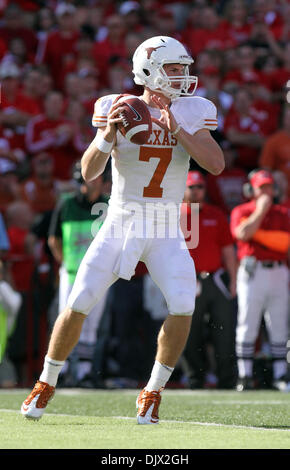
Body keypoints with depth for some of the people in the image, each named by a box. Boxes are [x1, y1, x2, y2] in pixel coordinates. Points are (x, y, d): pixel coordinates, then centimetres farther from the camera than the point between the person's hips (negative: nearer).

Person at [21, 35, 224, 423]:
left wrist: (177, 130, -21)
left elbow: (216, 165, -13)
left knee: (183, 307, -19)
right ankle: (46, 384, 16)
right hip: (119, 227, -1)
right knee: (77, 306, -6)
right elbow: (89, 173, -12)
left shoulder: (191, 113, 0)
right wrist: (108, 133, -28)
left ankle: (153, 391, -1)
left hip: (165, 233, 1)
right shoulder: (117, 110, -6)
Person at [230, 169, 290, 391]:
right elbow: (242, 233, -16)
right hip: (252, 272, -4)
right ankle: (245, 376, -3)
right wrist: (261, 210, -10)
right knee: (248, 324, -5)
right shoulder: (241, 212, 5)